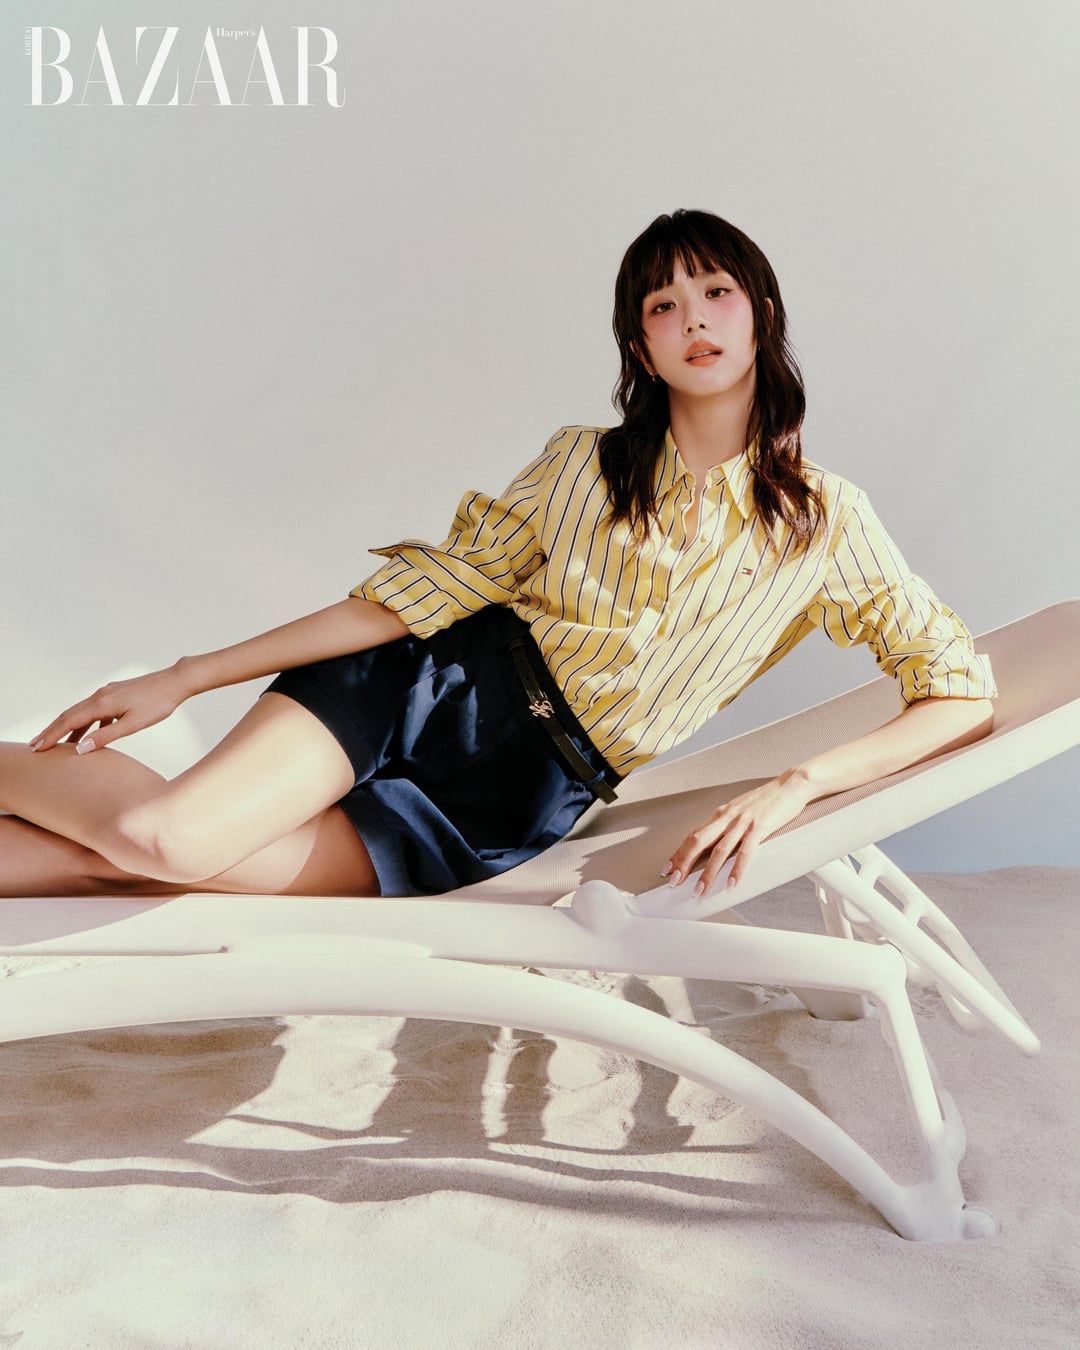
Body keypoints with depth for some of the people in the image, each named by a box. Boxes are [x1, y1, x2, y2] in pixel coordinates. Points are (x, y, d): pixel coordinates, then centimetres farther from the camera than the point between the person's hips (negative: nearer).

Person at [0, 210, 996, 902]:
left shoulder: (824, 522, -2)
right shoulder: (585, 464, 3)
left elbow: (966, 688, -3)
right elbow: (425, 589, 0)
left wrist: (800, 784, -21)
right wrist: (183, 680, -2)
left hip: (516, 804, -1)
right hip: (444, 685, 1)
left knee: (161, 849, -20)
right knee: (160, 831, -24)